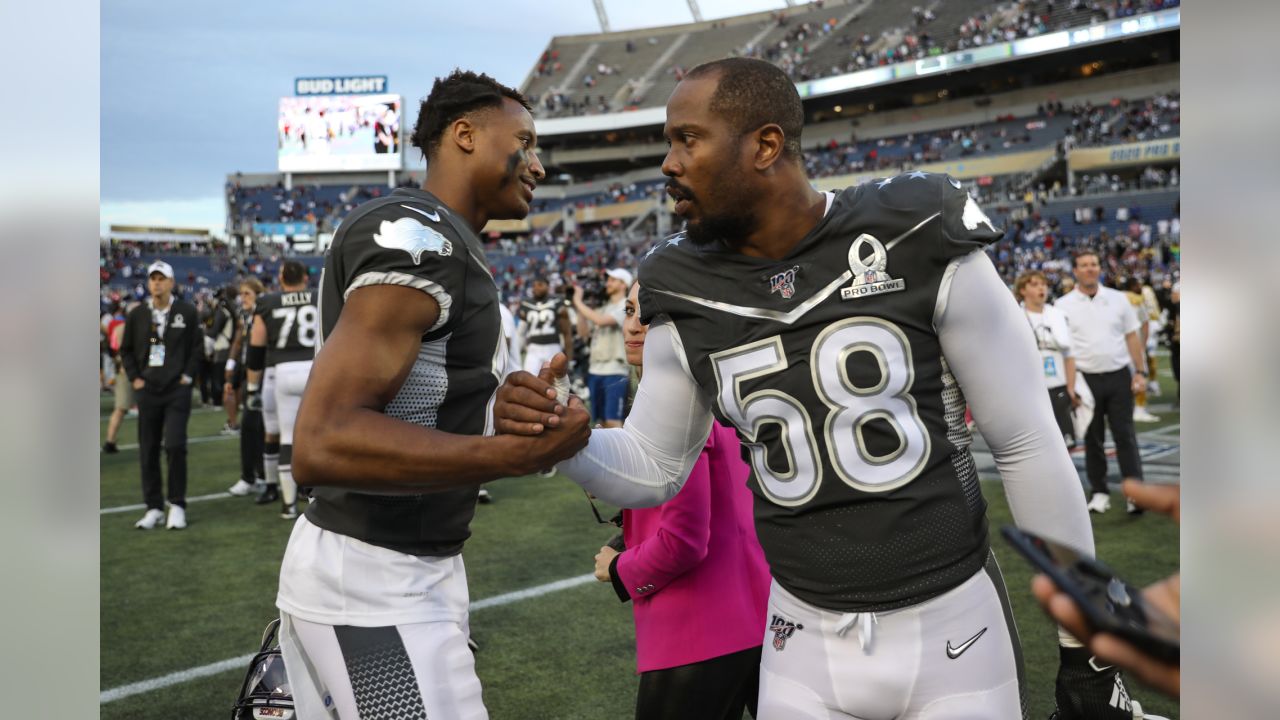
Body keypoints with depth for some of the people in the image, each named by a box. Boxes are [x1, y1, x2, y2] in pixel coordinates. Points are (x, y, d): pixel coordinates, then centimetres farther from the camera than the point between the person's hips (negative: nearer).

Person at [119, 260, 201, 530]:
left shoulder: (186, 311, 0)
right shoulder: (137, 314, 5)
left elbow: (197, 346, 6)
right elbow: (126, 349, 14)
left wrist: (187, 375, -2)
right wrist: (134, 378, 4)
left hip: (177, 389, -3)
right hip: (148, 390, 3)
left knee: (175, 445, -11)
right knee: (148, 450, 6)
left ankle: (177, 505, 2)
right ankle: (154, 507, 15)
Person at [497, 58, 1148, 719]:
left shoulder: (920, 246, -14)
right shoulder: (688, 298, -3)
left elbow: (1029, 446, -7)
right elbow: (653, 469, 8)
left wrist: (1084, 650, -2)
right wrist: (556, 436, -13)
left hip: (953, 628, -2)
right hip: (806, 640, 3)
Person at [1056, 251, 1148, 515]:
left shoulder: (1118, 299, 7)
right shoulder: (1064, 305, 1)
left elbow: (1132, 337, 9)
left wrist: (1140, 372, 2)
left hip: (1119, 376, 1)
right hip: (1086, 379, -1)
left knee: (1125, 435, 0)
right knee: (1092, 438, 6)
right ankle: (1099, 492, 16)